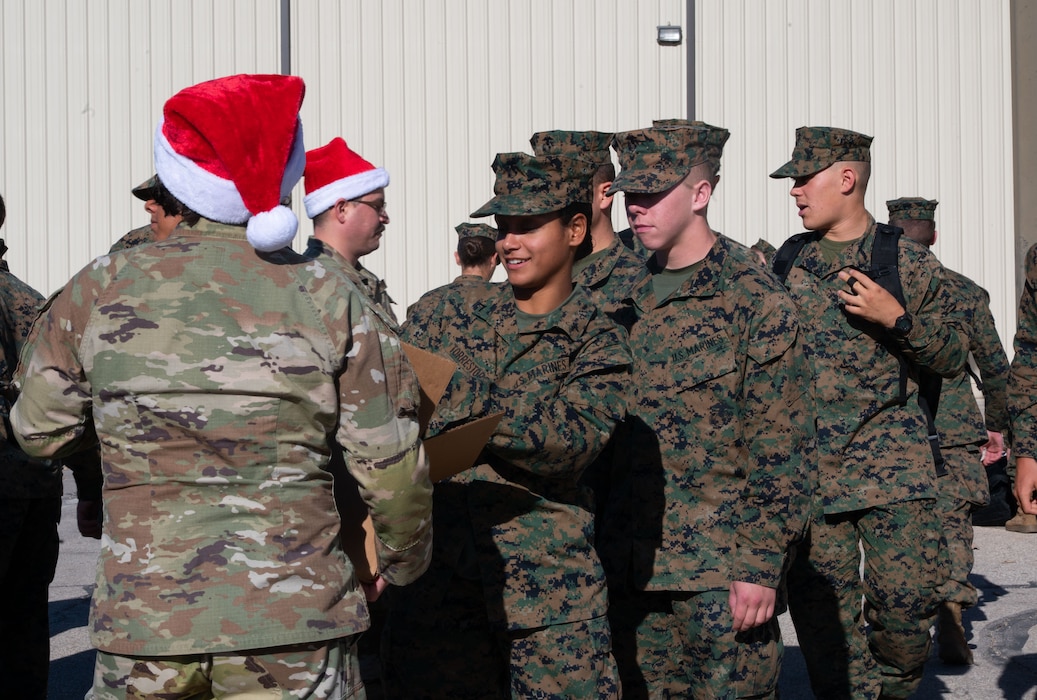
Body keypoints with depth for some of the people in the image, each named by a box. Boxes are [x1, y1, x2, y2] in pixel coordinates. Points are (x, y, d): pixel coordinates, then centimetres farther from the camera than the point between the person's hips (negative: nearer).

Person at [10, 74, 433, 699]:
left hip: (142, 626, 2)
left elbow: (40, 430, 9)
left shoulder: (101, 289, -2)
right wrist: (401, 562, 16)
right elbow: (391, 463, -2)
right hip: (296, 623, -1)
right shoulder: (329, 298, -5)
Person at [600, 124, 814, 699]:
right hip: (631, 564, 6)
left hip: (720, 569, -6)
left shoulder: (753, 298, -9)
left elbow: (780, 446, -11)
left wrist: (760, 565, -14)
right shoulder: (627, 295, 9)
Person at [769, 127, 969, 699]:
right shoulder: (785, 264, 11)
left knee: (907, 597, -10)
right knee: (821, 609, 0)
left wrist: (897, 318, -9)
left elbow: (954, 357, 5)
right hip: (806, 464, 2)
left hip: (891, 460, -2)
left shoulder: (909, 264, 3)